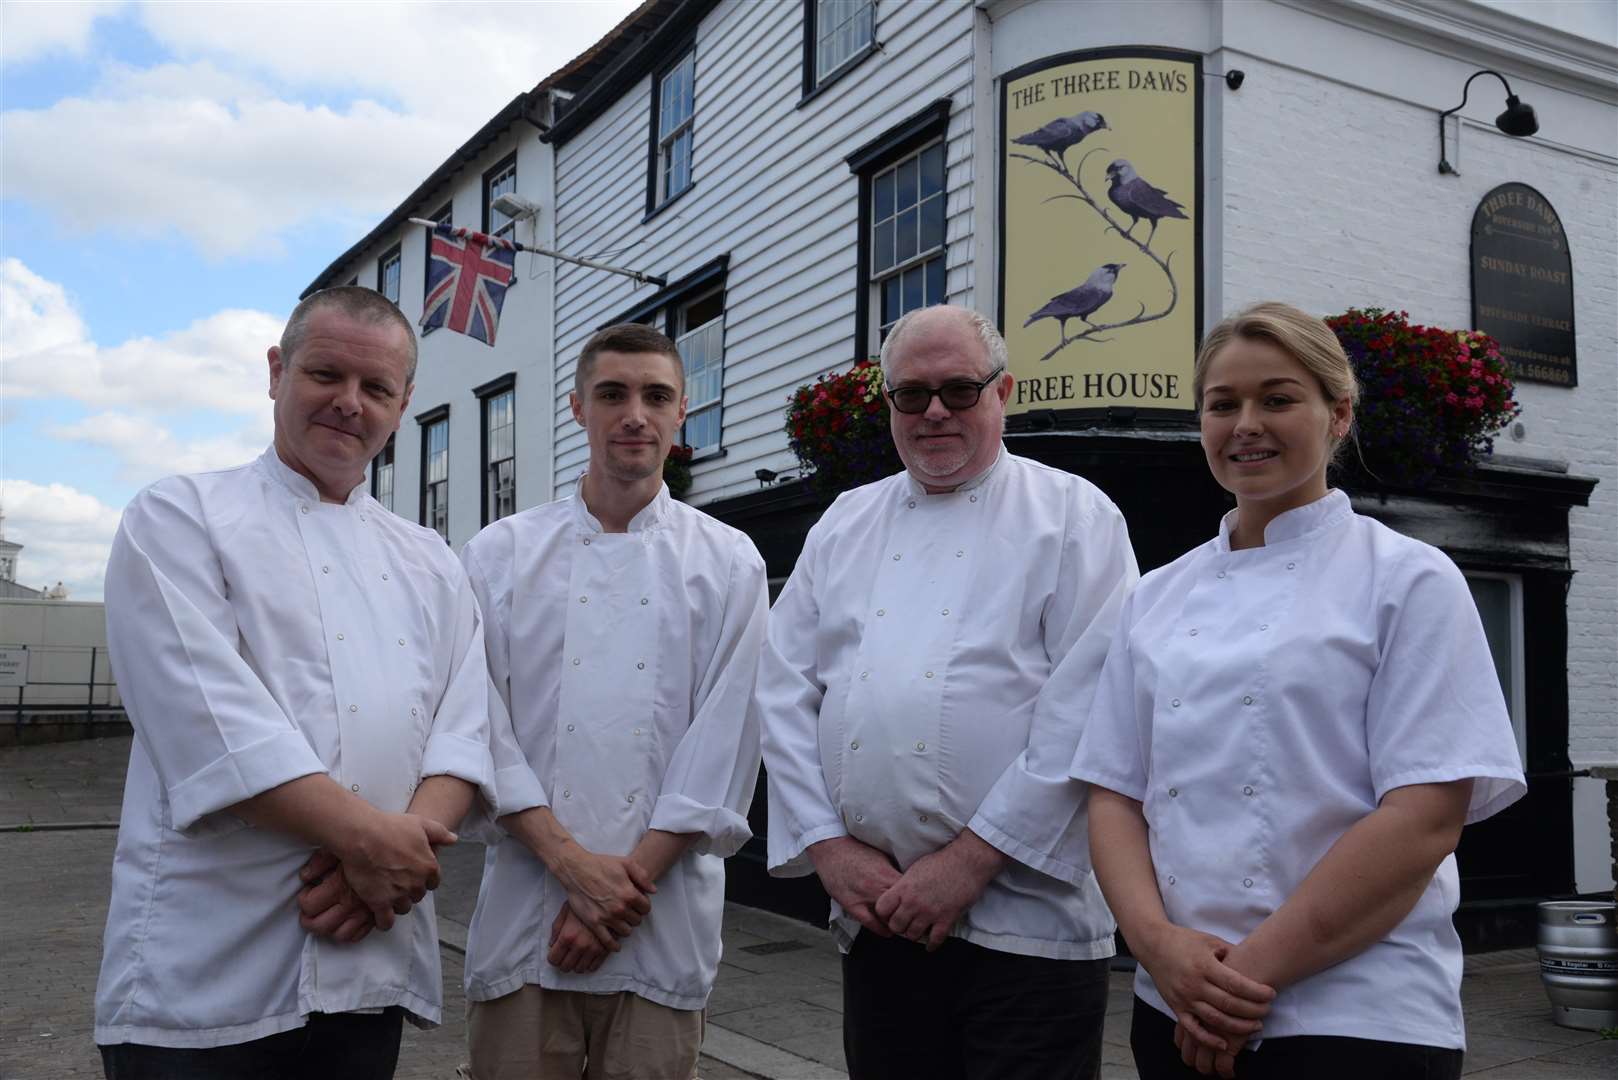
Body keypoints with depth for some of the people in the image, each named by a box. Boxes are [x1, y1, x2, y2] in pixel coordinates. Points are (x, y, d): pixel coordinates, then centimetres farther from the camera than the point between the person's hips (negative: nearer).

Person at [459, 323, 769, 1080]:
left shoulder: (728, 563, 4)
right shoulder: (500, 554, 5)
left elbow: (723, 741, -2)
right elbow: (482, 723, -2)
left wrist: (631, 877, -10)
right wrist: (573, 863, -12)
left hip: (665, 925, 0)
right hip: (525, 912, 0)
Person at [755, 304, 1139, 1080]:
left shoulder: (1074, 515, -1)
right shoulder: (844, 525, 13)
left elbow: (1086, 710, -11)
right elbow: (784, 695, 9)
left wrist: (971, 859, -14)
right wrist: (828, 845, -3)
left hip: (1025, 921, -4)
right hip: (877, 916, 4)